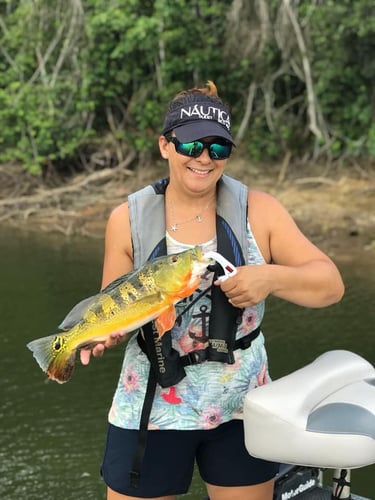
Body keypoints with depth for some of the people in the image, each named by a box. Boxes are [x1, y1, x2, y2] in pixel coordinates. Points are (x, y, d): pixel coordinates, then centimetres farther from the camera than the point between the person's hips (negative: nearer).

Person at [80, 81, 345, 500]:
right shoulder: (128, 219, -3)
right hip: (152, 407, 0)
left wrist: (271, 278, -26)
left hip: (241, 406, 1)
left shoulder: (258, 210, -5)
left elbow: (330, 284, -8)